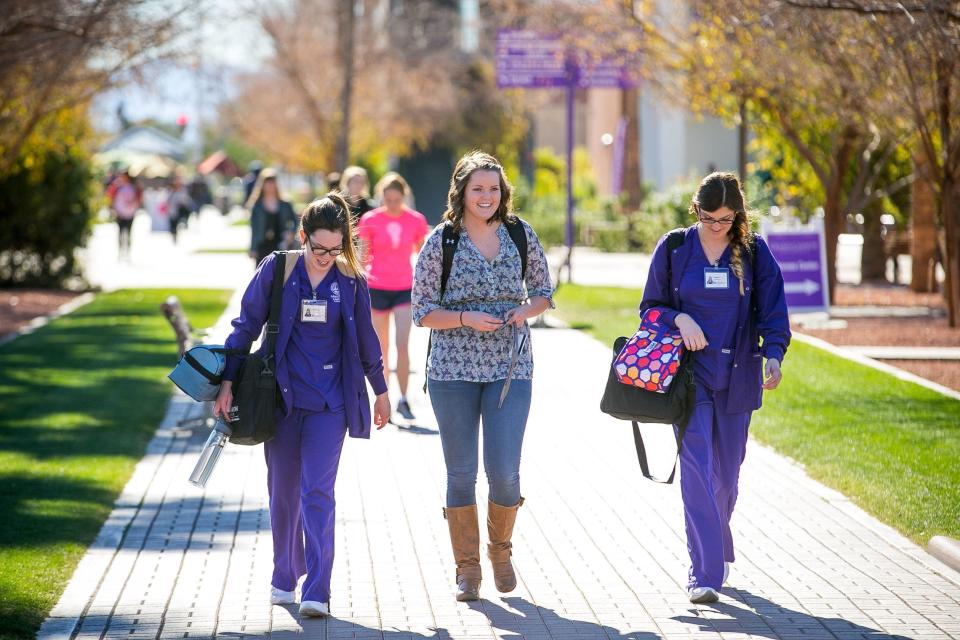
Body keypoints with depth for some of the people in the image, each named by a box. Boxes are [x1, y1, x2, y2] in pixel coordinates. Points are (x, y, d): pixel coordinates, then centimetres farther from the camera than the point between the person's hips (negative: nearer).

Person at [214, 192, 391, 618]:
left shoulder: (351, 282, 0)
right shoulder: (275, 271, -3)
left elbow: (366, 340, 12)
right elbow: (247, 326, 3)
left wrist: (381, 391, 19)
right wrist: (227, 381, 0)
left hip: (330, 402, -1)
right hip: (281, 397, 1)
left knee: (318, 492, -10)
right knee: (283, 492, 10)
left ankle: (317, 592, -11)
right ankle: (284, 578, 26)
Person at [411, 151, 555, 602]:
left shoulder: (521, 235, 4)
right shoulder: (441, 241, -2)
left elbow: (543, 291, 14)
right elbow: (422, 312, -1)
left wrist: (526, 310, -7)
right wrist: (466, 318, -17)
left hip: (510, 369, 1)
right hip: (453, 370, -1)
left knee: (504, 470, -6)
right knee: (461, 472, 3)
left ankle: (500, 548, 22)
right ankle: (467, 569, 15)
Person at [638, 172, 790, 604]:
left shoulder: (754, 252, 2)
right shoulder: (673, 249, 1)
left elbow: (772, 310, 0)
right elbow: (651, 307, 8)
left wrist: (773, 355, -17)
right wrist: (679, 318, -13)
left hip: (737, 375, 2)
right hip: (689, 372, -1)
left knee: (727, 469, 9)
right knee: (697, 467, -12)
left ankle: (717, 551, 32)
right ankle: (704, 573, -15)